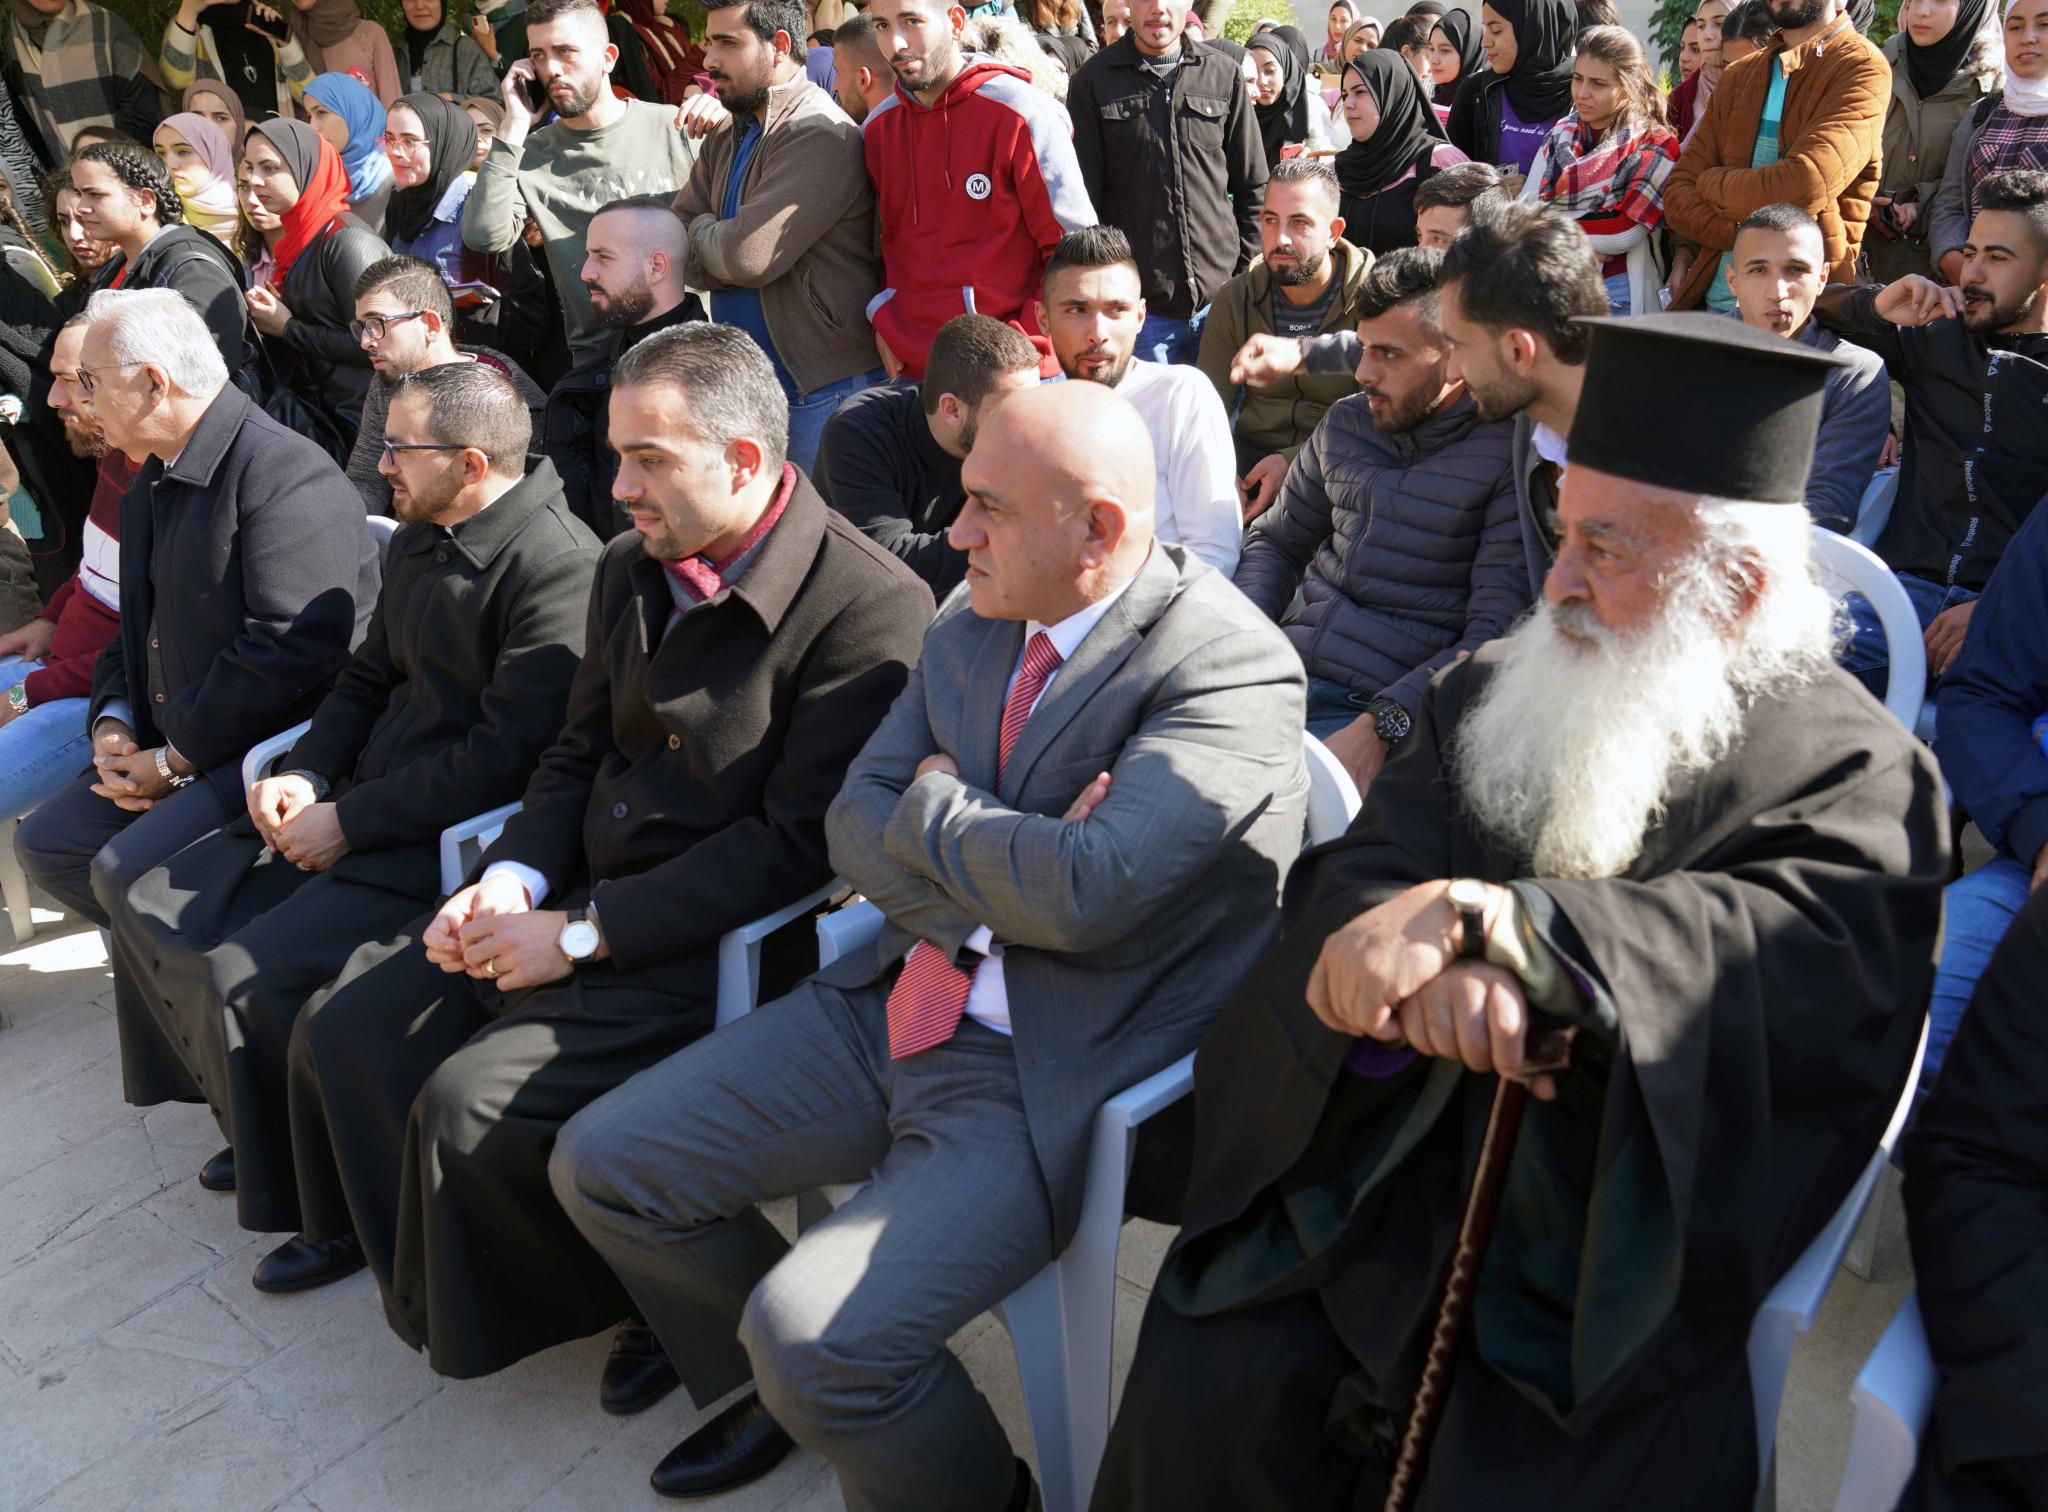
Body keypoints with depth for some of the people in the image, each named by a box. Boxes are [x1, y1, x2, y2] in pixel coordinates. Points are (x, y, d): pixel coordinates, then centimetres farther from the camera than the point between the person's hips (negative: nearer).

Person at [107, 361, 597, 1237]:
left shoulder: (558, 568, -19)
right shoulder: (419, 540, 11)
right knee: (154, 913, 6)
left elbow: (505, 757, -23)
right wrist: (304, 774, 2)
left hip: (451, 835, -10)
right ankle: (259, 1127, 23)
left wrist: (350, 822, -17)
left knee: (247, 976, -20)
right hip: (356, 802, 10)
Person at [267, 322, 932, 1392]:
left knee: (469, 1101, -19)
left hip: (711, 944, -8)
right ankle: (385, 1234, 33)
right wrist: (514, 879, -5)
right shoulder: (629, 570, 8)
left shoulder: (871, 606, -19)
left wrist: (583, 934, -19)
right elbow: (579, 753, 15)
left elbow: (795, 844, -21)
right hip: (580, 899, 8)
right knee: (339, 1032, 4)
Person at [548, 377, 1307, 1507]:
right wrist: (1008, 874, -15)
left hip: (1049, 1075, -7)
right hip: (897, 1005, 8)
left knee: (816, 1342, -23)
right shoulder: (970, 628, 7)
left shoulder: (1229, 667, -17)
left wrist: (933, 807, -10)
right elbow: (855, 822, 4)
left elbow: (1084, 891, -28)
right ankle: (783, 1388, 31)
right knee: (601, 1167, 7)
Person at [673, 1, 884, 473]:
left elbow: (748, 256, -24)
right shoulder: (725, 137, 12)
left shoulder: (818, 134, -15)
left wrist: (702, 230, -3)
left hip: (823, 389, -8)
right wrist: (719, 238, -13)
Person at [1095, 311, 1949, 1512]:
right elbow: (1356, 879, -5)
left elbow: (1808, 960, -26)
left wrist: (1485, 916, -38)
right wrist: (1421, 971, -30)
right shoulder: (1488, 693, 6)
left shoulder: (1857, 776, -5)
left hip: (1619, 1276, -2)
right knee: (1201, 1399, -15)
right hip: (1395, 1179, 3)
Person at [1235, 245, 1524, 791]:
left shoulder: (1506, 454, -6)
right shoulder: (1345, 423, 14)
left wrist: (1379, 727, -22)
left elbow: (1494, 635, -12)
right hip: (1284, 671, 6)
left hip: (1391, 709, -6)